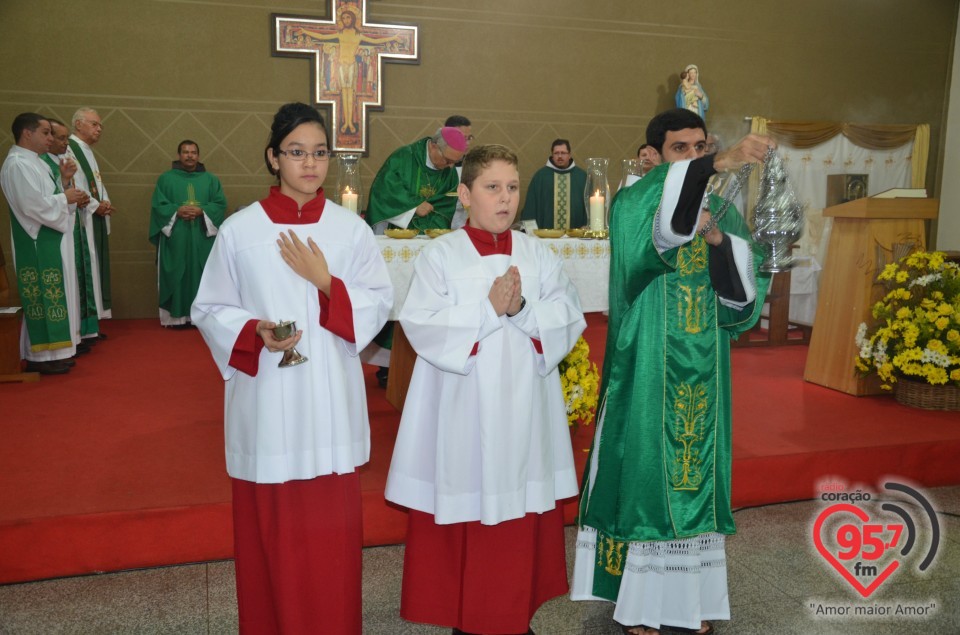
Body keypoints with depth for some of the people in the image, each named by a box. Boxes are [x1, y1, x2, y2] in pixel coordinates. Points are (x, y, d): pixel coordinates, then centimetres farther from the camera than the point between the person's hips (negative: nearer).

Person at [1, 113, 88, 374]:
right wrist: (65, 198, -11)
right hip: (37, 244, -10)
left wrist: (68, 195, 5)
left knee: (51, 296, 13)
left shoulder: (34, 162, 16)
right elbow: (34, 205, -24)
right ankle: (40, 357, 1)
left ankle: (50, 351, 19)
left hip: (50, 240, 10)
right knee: (43, 298, -6)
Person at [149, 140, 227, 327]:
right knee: (177, 276, -2)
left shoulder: (210, 179, 12)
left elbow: (220, 204, 3)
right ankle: (177, 315, 2)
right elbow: (158, 205, 2)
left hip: (202, 239, 1)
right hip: (175, 239, -1)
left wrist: (201, 211, -13)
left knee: (201, 276, 1)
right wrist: (177, 211, -15)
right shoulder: (166, 178, 9)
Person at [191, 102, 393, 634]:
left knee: (331, 525, 8)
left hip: (330, 396, 1)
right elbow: (209, 310, 3)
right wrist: (256, 332, -15)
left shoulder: (350, 228, 1)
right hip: (264, 396, -1)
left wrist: (325, 282, -13)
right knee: (271, 524, 8)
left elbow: (380, 303, 1)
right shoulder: (238, 230, -2)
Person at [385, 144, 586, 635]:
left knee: (523, 512, 10)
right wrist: (488, 308, -18)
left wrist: (522, 309, -16)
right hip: (463, 407, -3)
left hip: (524, 407, 3)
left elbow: (570, 318, 0)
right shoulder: (439, 255, -3)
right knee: (465, 501, 4)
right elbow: (422, 325, -13)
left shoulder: (539, 255, 7)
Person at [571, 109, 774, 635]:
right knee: (644, 471, 1)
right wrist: (719, 165, -44)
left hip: (703, 367, 5)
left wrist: (718, 238, -14)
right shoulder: (633, 205, -5)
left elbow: (744, 289, 1)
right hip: (648, 368, -5)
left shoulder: (722, 212, 10)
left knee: (696, 469, 11)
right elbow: (662, 223, -32)